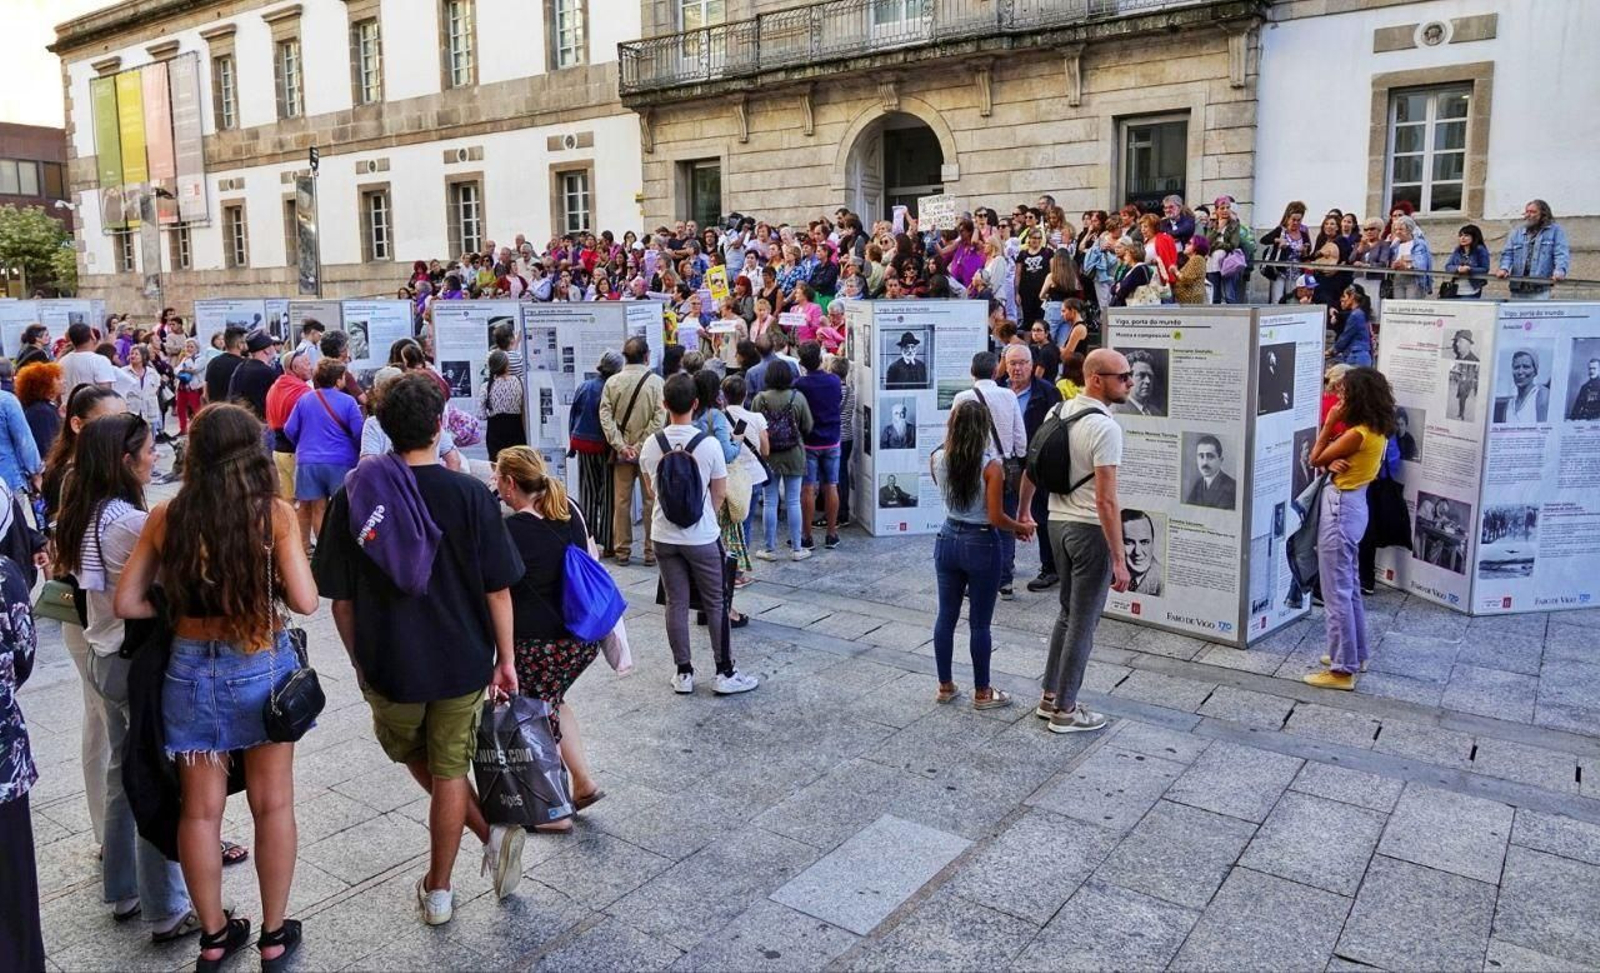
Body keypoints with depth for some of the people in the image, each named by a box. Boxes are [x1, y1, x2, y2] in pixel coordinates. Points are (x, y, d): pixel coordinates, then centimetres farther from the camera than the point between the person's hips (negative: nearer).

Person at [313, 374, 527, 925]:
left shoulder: (353, 496, -9)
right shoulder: (469, 495, -14)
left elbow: (341, 597, -2)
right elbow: (498, 591, -10)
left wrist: (360, 661, 12)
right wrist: (505, 659, 2)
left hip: (387, 664, 1)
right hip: (461, 662, -1)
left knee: (418, 758, 25)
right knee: (448, 772, 13)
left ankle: (489, 833, 19)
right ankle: (438, 890, 20)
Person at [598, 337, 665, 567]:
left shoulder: (612, 382, -2)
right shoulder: (656, 381, -9)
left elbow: (605, 416, -6)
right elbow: (659, 418, -15)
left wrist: (620, 445, -8)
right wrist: (641, 445, -12)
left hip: (622, 451, 2)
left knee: (621, 501, 10)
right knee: (651, 501, 7)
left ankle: (622, 551, 17)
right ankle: (651, 551, 11)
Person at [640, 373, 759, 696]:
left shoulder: (651, 445, -5)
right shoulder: (709, 444, -14)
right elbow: (720, 494, -4)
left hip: (665, 536, 3)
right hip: (703, 537, -3)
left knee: (676, 604, 10)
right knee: (715, 604, 8)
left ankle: (683, 673, 17)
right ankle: (725, 673, 14)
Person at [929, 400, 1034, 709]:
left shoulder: (937, 460, -4)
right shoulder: (991, 466, -18)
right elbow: (995, 518, -17)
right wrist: (1021, 527, -1)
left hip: (948, 540, 4)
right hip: (981, 545, -4)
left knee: (946, 615, 14)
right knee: (979, 623, 6)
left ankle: (945, 686, 25)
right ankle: (982, 693, 18)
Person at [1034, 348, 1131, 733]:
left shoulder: (1057, 412, 5)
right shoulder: (1105, 427, -20)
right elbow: (1106, 500, -23)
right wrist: (1119, 559, -20)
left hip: (1058, 523, 8)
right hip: (1090, 529, -8)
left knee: (1067, 613, 20)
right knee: (1083, 623, 3)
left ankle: (1050, 697, 27)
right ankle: (1065, 711, 13)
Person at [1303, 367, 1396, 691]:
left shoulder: (1357, 434, -21)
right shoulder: (1375, 431, 8)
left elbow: (1315, 459, -10)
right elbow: (1332, 456, 6)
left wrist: (1328, 424, -5)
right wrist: (1333, 460, -16)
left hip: (1340, 508, -10)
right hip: (1353, 505, 10)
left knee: (1336, 591, -4)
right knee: (1349, 585, 20)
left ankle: (1342, 669, 1)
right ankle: (1356, 653, 31)